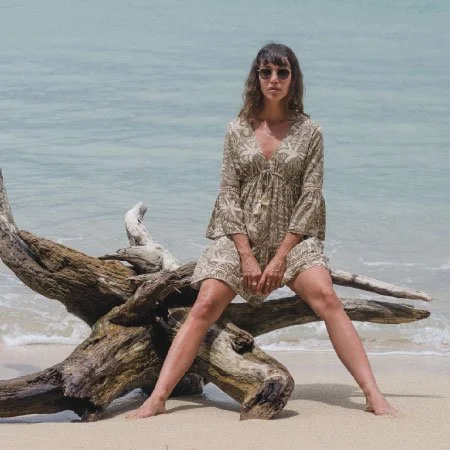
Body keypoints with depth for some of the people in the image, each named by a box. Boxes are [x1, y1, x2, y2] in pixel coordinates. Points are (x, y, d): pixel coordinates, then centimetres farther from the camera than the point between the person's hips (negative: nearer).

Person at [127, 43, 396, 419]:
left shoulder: (309, 131, 2)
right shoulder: (238, 130, 4)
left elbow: (310, 197, -3)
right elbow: (228, 194, 1)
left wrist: (281, 256, -11)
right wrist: (247, 256, -10)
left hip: (292, 237, -1)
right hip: (239, 236, 1)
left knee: (326, 297, -23)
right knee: (205, 306, -17)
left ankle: (373, 395, -24)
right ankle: (157, 399, -19)